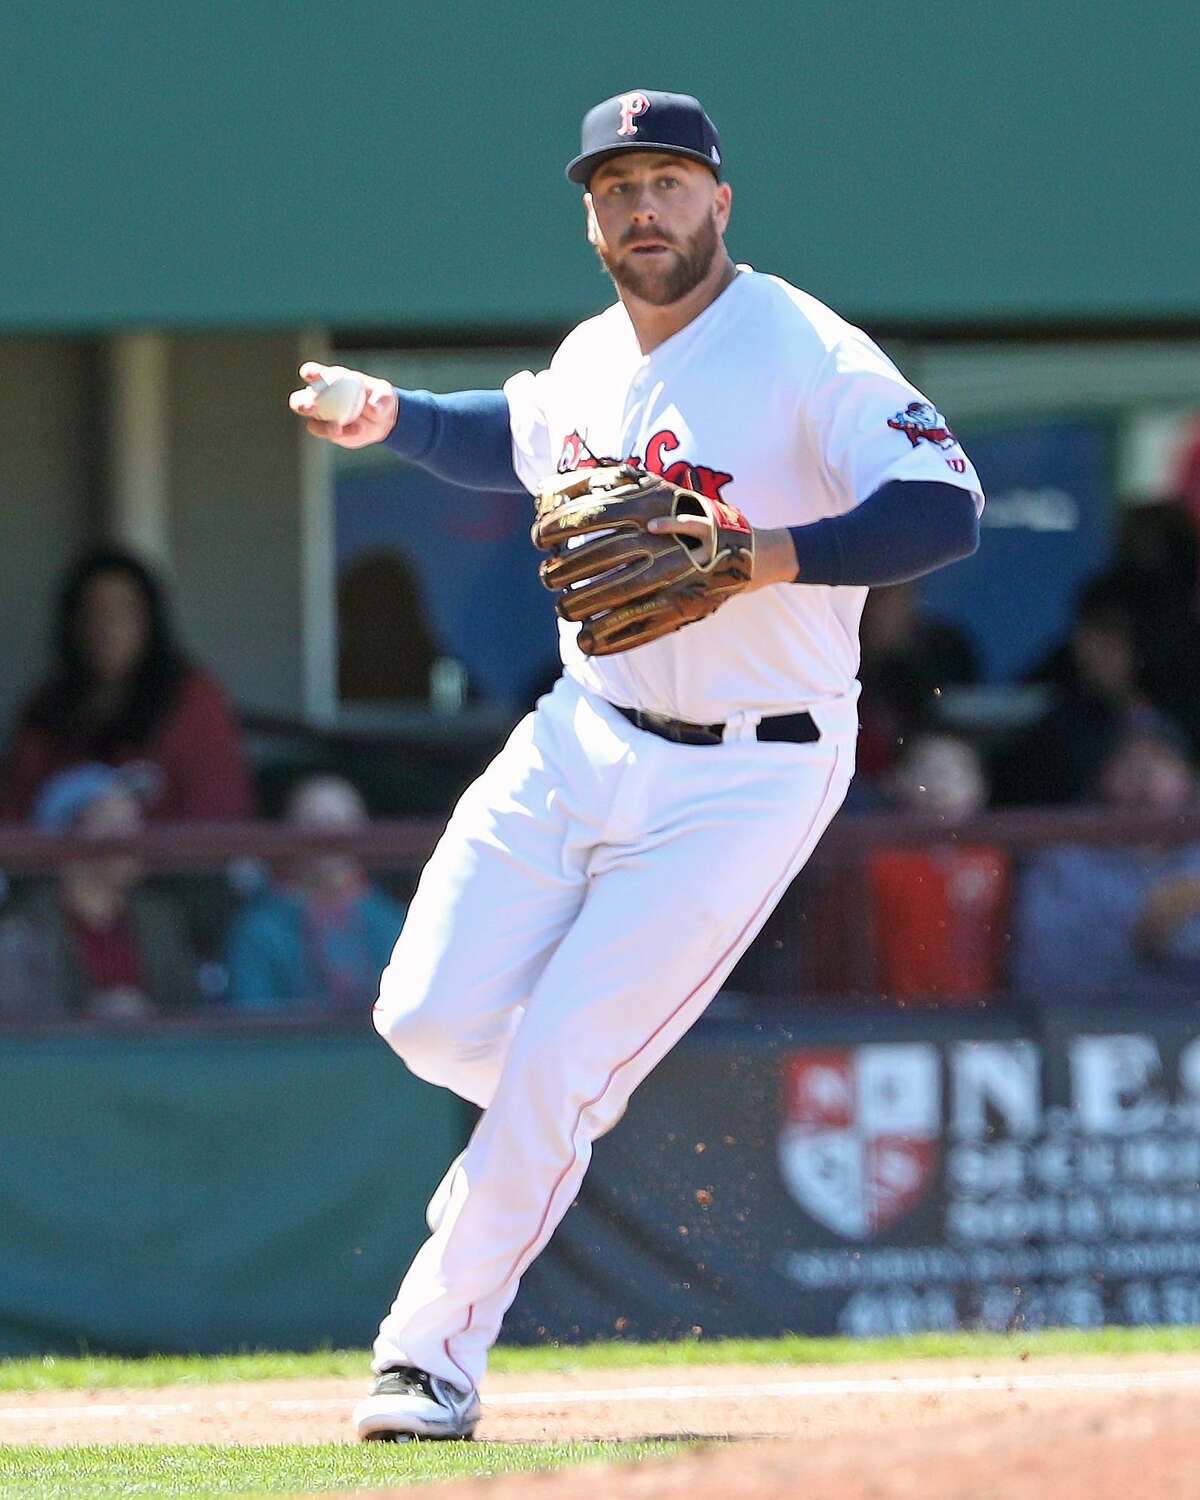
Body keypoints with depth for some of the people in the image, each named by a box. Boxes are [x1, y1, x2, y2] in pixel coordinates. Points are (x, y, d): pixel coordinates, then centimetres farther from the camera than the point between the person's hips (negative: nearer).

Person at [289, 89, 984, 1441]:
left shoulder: (807, 354, -15)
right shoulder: (590, 361, 7)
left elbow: (947, 508, -26)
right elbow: (518, 435, 31)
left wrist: (769, 557, -35)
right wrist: (392, 417, 14)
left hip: (742, 781, -6)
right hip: (579, 740, 6)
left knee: (555, 1062, -11)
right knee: (430, 1015, -4)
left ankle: (434, 1354, 2)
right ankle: (546, 1136, 30)